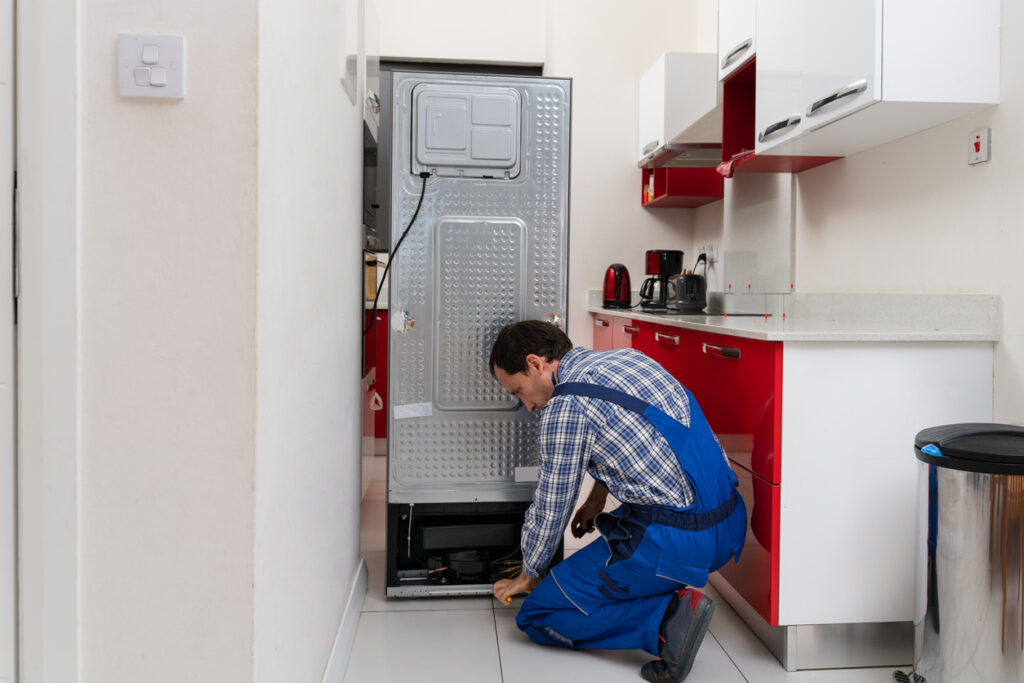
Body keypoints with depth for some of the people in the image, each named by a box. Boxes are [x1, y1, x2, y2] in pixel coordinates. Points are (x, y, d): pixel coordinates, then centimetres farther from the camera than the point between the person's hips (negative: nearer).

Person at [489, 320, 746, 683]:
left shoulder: (566, 405, -12)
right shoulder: (628, 356, 12)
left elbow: (550, 509, -2)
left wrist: (528, 577, 16)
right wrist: (598, 496, 35)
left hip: (674, 542, -9)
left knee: (537, 618, 3)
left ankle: (666, 617, -11)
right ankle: (672, 596, 15)